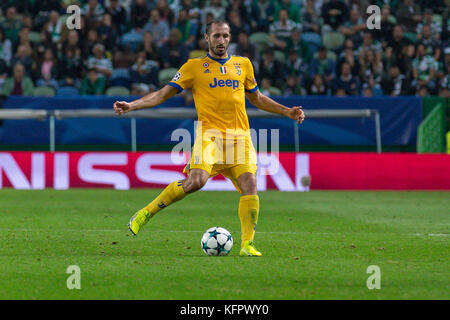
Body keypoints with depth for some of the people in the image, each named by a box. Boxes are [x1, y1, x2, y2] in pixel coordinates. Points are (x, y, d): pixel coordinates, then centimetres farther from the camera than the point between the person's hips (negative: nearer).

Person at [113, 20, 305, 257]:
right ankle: (146, 213, -9)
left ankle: (247, 244, -8)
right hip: (209, 134, -4)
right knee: (197, 180, -25)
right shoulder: (194, 67, 8)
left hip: (240, 136, 4)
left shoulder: (243, 65, 18)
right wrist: (131, 105, -6)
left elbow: (257, 98, 32)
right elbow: (164, 93, 6)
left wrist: (287, 111, 26)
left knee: (249, 184, -15)